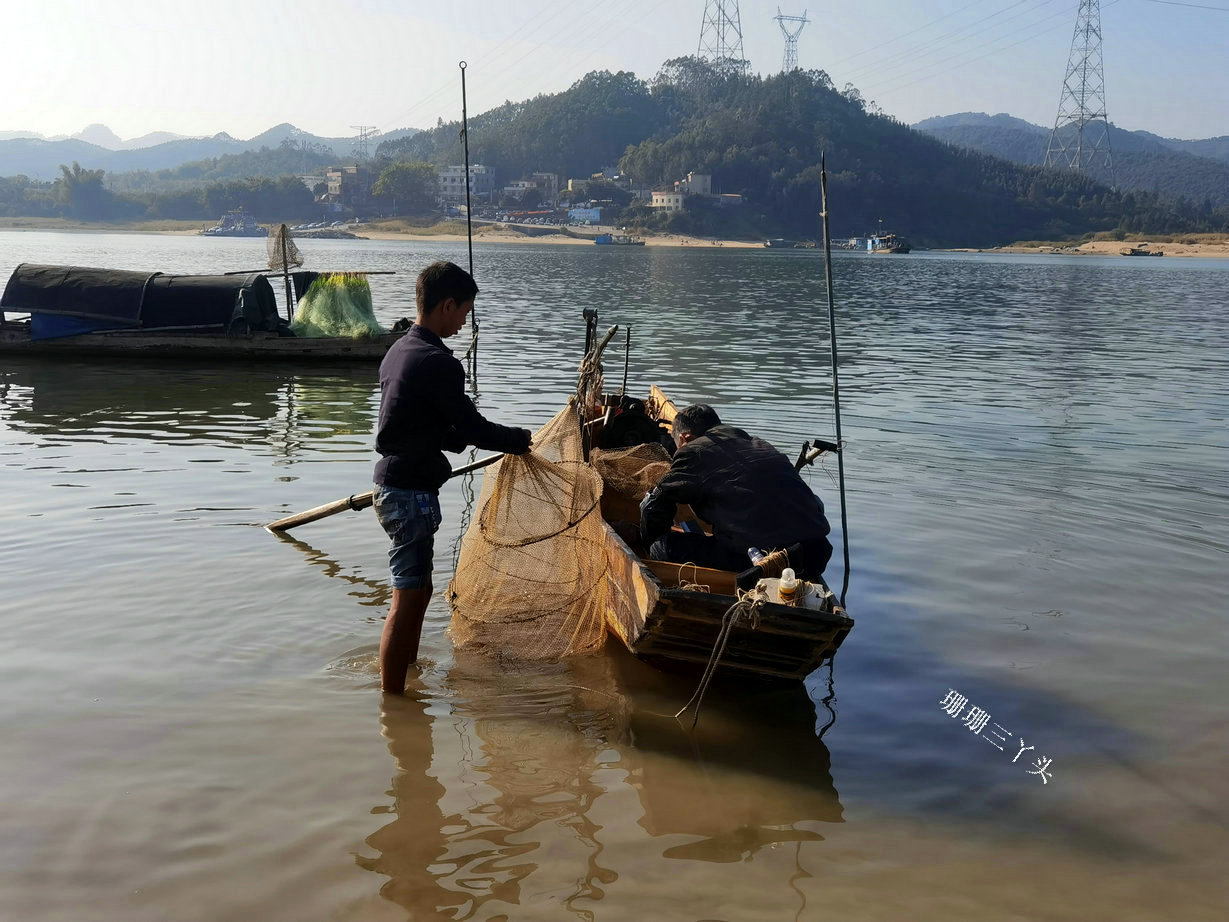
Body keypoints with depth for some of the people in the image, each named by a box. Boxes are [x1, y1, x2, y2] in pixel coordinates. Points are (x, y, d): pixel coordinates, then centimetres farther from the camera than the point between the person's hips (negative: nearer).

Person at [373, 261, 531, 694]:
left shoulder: (399, 350, 10)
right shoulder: (437, 362, -20)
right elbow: (473, 427, -14)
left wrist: (462, 438, 16)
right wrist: (520, 439, 1)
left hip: (393, 484, 10)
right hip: (412, 493, -10)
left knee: (419, 589, 22)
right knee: (407, 600, -3)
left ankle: (408, 675, 36)